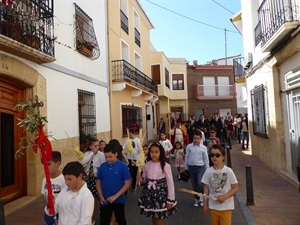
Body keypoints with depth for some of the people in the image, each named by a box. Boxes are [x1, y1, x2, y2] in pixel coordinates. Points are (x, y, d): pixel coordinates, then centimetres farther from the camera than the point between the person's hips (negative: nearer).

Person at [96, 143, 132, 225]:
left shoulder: (123, 166, -12)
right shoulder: (102, 166, -2)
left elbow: (128, 183, -12)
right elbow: (98, 182, 6)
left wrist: (115, 196, -17)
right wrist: (101, 196, -7)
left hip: (118, 200, -2)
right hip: (105, 201, 2)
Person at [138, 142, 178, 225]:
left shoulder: (165, 166, -14)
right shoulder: (147, 165, -2)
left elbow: (170, 183, -10)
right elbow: (144, 179, 12)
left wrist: (170, 200, -10)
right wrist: (141, 180, -12)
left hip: (161, 194, -4)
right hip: (149, 194, 4)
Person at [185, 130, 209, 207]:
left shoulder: (203, 147, -2)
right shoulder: (189, 146, -1)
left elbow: (206, 159, 4)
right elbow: (186, 157, 6)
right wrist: (186, 168, 8)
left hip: (200, 167, -2)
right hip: (191, 167, 2)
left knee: (199, 183, -16)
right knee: (194, 185, 11)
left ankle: (201, 197, 11)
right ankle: (196, 198, 31)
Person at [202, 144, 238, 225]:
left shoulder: (228, 171, -14)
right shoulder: (208, 171, -6)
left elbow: (235, 188, -8)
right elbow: (206, 188, 2)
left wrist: (224, 197, -21)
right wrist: (205, 204, 3)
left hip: (226, 206, -3)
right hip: (213, 206, 3)